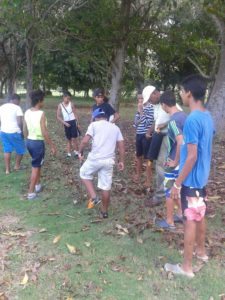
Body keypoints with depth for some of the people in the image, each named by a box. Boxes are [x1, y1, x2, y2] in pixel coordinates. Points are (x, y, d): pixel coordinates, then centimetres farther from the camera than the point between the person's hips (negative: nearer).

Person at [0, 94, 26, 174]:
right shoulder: (17, 108, -10)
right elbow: (19, 122, -17)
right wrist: (21, 131, -5)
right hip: (14, 132, -6)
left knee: (7, 150, 13)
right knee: (20, 149, 13)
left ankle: (7, 169, 15)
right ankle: (17, 166, 24)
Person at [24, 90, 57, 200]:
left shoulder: (27, 112, 2)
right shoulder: (41, 114, -20)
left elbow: (25, 130, 10)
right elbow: (44, 133, -21)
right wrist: (52, 146, -14)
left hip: (29, 141, 7)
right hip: (38, 142, -7)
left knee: (37, 164, 25)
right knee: (35, 167, 4)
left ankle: (37, 185, 38)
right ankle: (31, 193, 10)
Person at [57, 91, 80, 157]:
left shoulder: (71, 104, -3)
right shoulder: (60, 105, -1)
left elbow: (75, 114, 1)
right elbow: (58, 117, -1)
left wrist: (78, 123, 0)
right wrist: (65, 123, -9)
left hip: (73, 122, -2)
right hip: (66, 124, 2)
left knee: (74, 138, -7)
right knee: (69, 139, 11)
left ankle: (76, 152, 7)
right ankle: (69, 153, 17)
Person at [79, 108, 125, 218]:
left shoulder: (94, 125, 2)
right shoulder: (115, 128, 15)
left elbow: (85, 141, -9)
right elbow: (121, 146, 11)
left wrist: (80, 152, 7)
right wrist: (121, 161, 17)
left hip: (95, 158, -4)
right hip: (109, 160, 4)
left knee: (84, 174, 23)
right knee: (106, 187, 12)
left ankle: (94, 197, 9)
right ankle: (104, 211, 24)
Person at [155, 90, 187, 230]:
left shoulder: (173, 120, -23)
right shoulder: (184, 115, 4)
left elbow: (181, 142, -32)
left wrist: (175, 161, -21)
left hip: (175, 162, -8)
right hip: (183, 160, 9)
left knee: (170, 190, 4)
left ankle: (169, 222, 15)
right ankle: (181, 214, 34)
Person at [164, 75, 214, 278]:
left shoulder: (192, 120, -24)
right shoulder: (207, 116, 4)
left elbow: (192, 156, -25)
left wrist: (177, 184, -19)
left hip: (191, 179, -9)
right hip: (202, 177, 9)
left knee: (190, 221, 1)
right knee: (200, 216, 23)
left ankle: (187, 267, 14)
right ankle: (201, 251, 42)